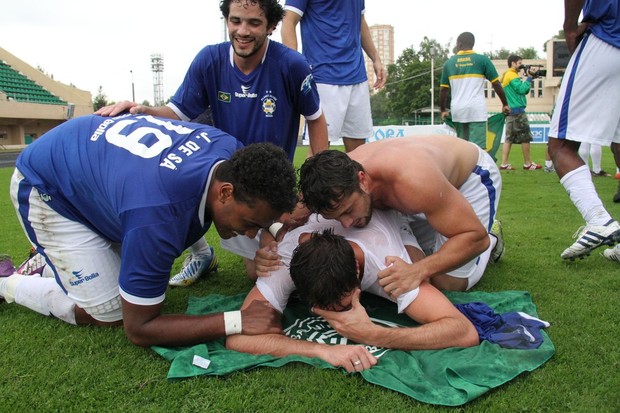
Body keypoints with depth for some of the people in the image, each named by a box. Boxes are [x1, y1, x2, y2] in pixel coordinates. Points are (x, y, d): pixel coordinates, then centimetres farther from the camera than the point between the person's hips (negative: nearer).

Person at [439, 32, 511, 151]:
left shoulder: (449, 63, 8)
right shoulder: (482, 59, 2)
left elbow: (443, 89, 8)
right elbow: (496, 84, 2)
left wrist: (443, 110, 20)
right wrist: (505, 104, 13)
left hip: (457, 111, 3)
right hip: (477, 110, -3)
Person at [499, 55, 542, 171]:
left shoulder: (508, 75, 20)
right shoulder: (512, 75, -10)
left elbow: (525, 91, 17)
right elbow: (522, 89, -18)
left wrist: (530, 77, 5)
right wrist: (530, 77, -9)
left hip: (510, 110, 10)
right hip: (517, 111, -10)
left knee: (509, 138, 6)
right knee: (525, 137, -3)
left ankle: (504, 164, 1)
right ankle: (527, 164, 3)